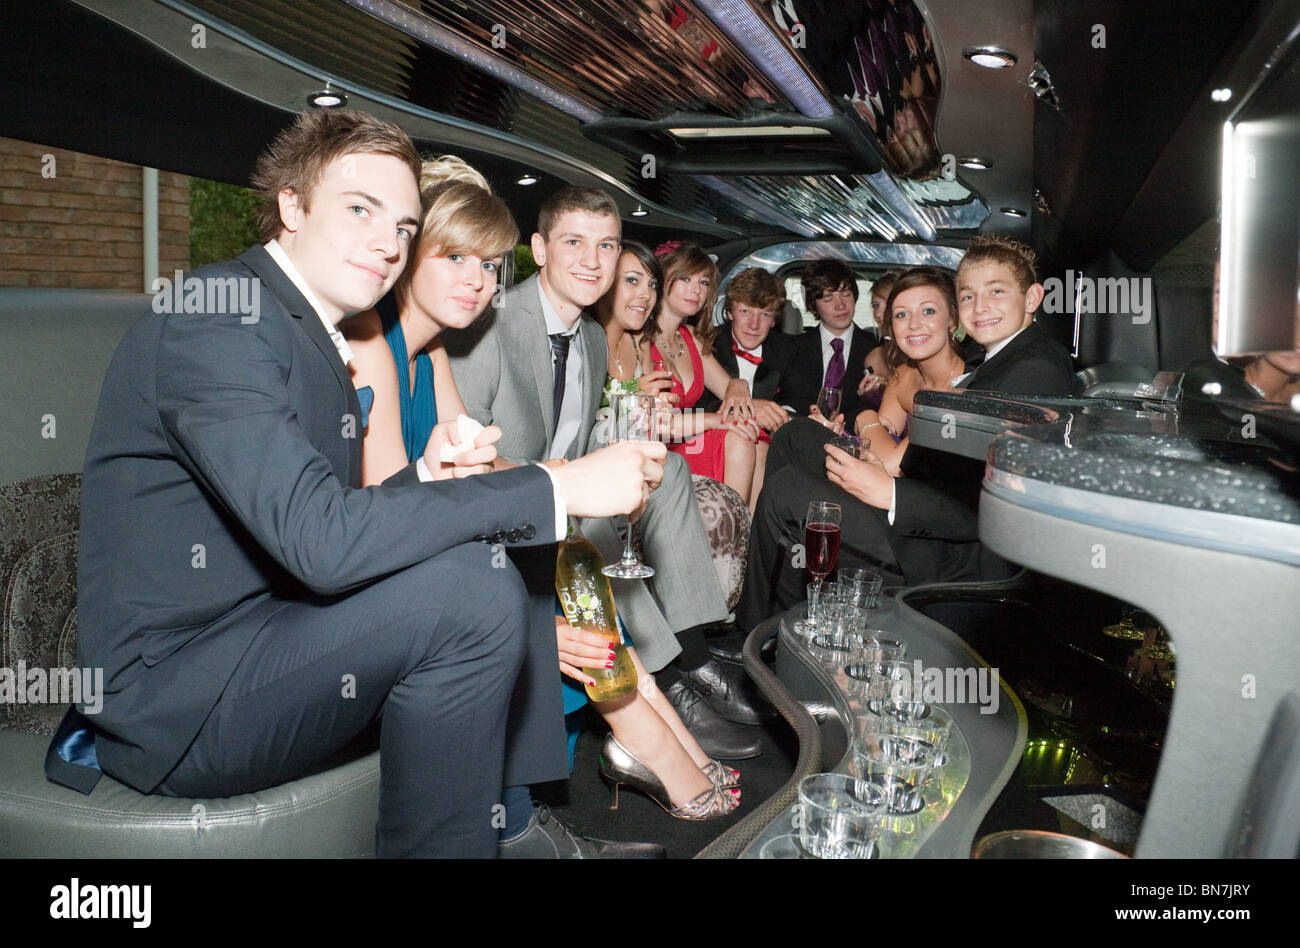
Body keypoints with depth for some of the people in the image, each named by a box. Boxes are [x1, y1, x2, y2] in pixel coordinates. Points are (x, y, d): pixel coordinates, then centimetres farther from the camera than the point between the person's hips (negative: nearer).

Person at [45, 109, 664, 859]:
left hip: (261, 641, 9)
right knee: (473, 589, -25)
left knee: (497, 567, 9)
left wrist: (425, 479, -8)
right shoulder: (217, 318, -18)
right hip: (177, 696, -9)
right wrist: (562, 487, -28)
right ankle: (443, 845, -6)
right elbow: (321, 542, -30)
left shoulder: (318, 341, 11)